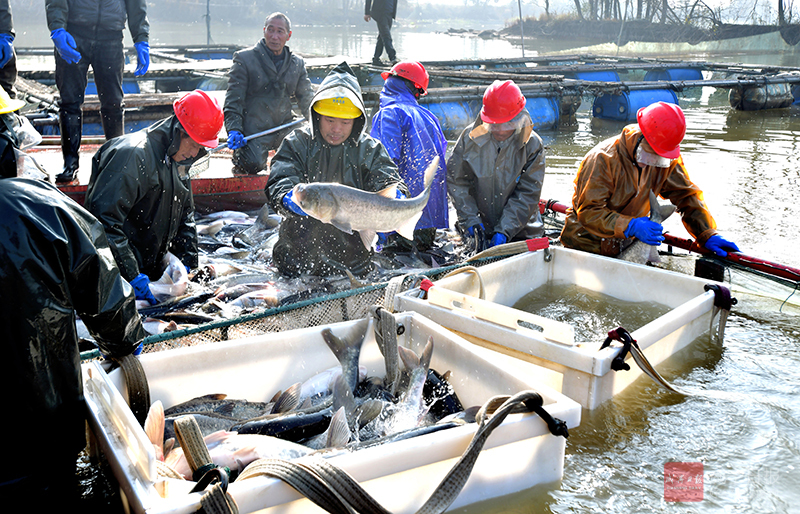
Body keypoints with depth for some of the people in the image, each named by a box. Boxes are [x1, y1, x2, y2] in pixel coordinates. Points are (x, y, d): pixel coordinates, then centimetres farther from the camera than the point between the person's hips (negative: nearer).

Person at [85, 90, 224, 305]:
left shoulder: (177, 159, 10)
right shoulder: (133, 155, -21)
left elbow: (185, 214, 20)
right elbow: (104, 218, -27)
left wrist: (187, 263, 8)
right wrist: (132, 276, -29)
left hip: (152, 267, 9)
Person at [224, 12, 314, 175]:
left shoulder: (297, 63, 13)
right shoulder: (244, 58, 0)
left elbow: (307, 97, 19)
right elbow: (233, 99, -3)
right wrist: (234, 129, -17)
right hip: (254, 129, -4)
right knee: (253, 164, -28)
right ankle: (240, 155, 10)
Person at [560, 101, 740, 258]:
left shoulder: (668, 160, -4)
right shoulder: (602, 160, -22)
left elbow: (686, 195, 3)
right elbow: (589, 212, -25)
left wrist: (708, 236, -10)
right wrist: (631, 227, -37)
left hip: (626, 246, 5)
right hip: (586, 246, -5)